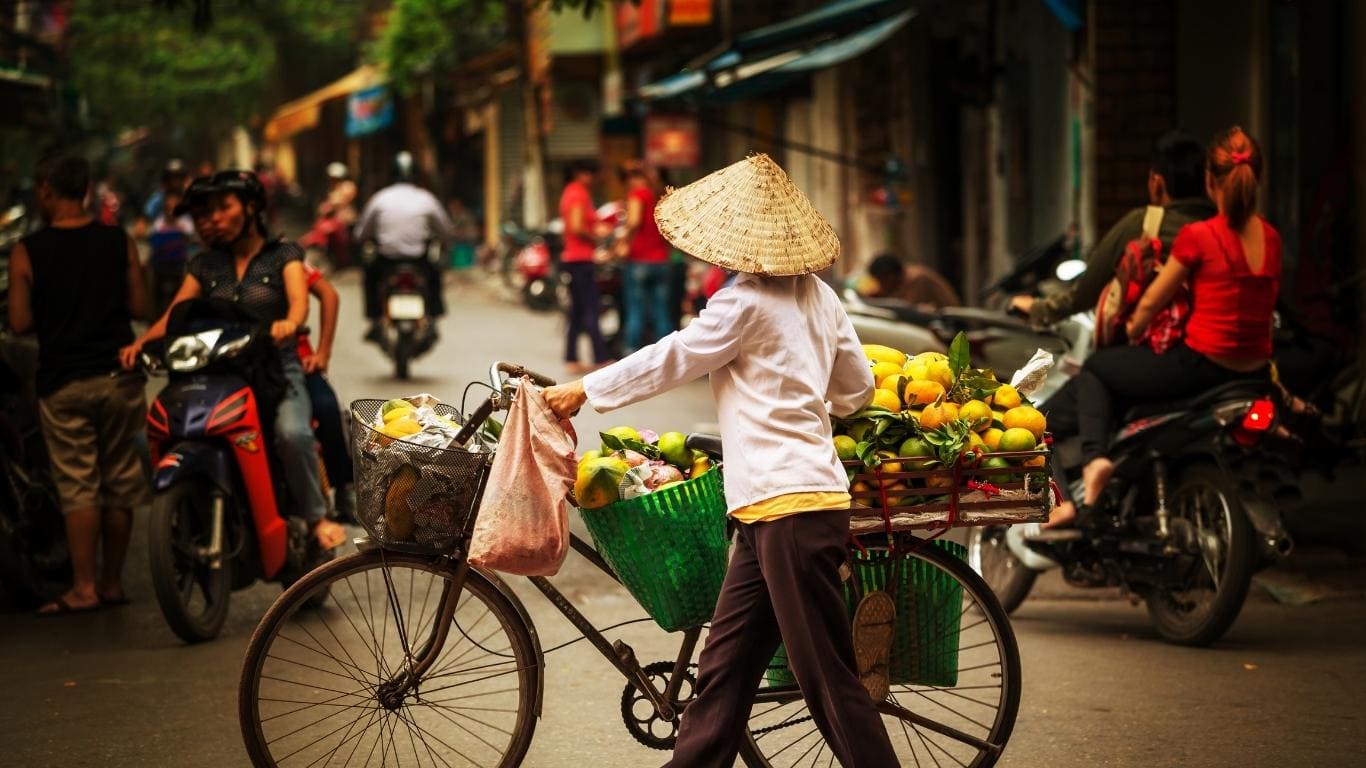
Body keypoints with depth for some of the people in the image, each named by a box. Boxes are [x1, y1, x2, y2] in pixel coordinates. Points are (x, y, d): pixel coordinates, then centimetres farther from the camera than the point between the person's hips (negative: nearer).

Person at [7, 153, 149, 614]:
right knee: (119, 482, 9)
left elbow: (20, 322, -6)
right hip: (118, 377, 2)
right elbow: (139, 306, 1)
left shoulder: (28, 252, -5)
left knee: (78, 485, 0)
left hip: (63, 382, -2)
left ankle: (83, 588, -3)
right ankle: (112, 581, 15)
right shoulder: (119, 243, 1)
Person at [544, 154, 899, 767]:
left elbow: (669, 361, -5)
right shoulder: (818, 295, 12)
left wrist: (583, 391, 6)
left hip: (790, 507, -9)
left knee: (827, 677, -5)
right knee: (724, 665, 12)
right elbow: (858, 388, 20)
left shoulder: (747, 304, -12)